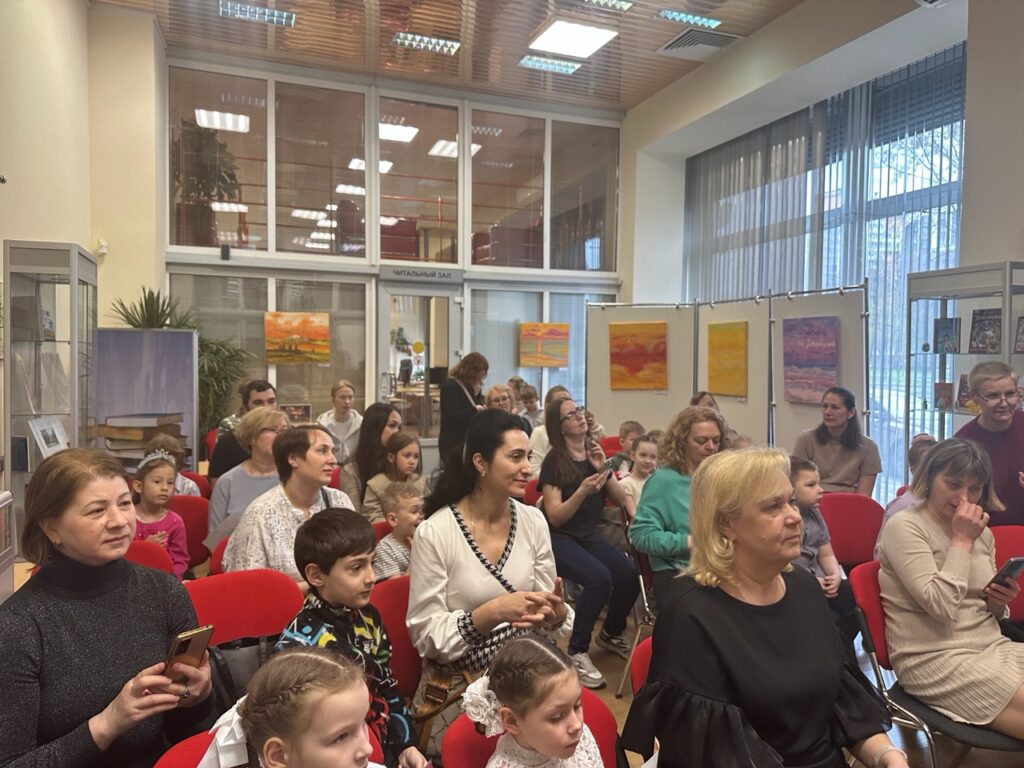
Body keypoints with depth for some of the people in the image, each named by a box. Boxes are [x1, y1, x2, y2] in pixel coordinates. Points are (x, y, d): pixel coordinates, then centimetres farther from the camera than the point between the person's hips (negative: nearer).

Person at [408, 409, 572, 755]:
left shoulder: (533, 520, -1)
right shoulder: (435, 533, -15)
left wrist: (556, 613, -17)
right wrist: (492, 612, -25)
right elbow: (425, 635, -12)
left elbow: (552, 612, 6)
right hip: (459, 686, -4)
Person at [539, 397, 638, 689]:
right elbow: (555, 517, -14)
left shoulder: (594, 453, 7)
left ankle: (611, 634, 13)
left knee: (629, 576, -19)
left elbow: (621, 500, 4)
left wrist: (604, 469, -12)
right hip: (559, 539, -5)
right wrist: (582, 490, -28)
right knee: (599, 578, -32)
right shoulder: (554, 461, -9)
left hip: (590, 535, 5)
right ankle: (577, 652, -13)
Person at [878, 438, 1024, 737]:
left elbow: (985, 612, 19)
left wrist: (998, 603, -4)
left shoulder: (982, 533, 12)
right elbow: (941, 605, -20)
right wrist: (962, 541, -14)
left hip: (991, 646, 7)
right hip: (935, 659, -7)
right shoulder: (903, 527, -10)